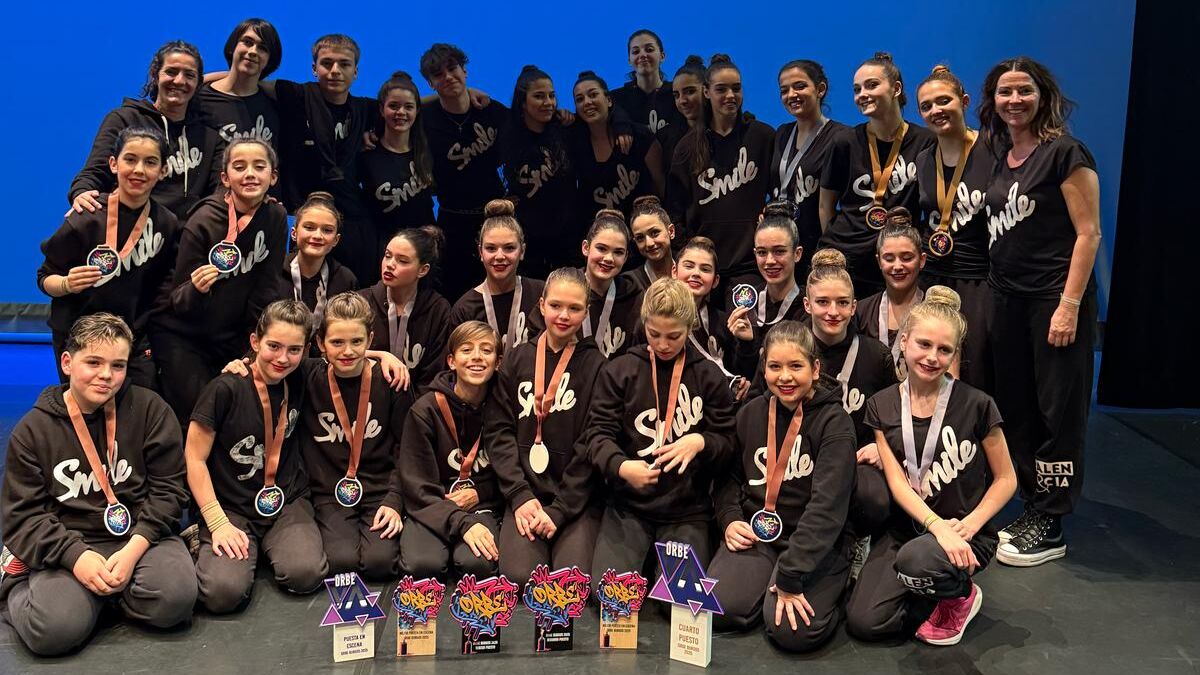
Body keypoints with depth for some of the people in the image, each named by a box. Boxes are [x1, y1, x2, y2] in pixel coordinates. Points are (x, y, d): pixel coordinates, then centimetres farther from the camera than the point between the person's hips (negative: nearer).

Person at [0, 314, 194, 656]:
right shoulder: (33, 430, 1)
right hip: (68, 545, 0)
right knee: (56, 630, -26)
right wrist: (75, 556, -18)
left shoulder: (149, 409, 0)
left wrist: (135, 547, -16)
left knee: (175, 598, -29)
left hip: (140, 535, 0)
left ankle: (105, 589, 2)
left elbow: (167, 488, -1)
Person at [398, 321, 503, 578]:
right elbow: (417, 485, -10)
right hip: (432, 508, 0)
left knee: (478, 563, -31)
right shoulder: (425, 410, -6)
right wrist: (462, 523, -24)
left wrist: (479, 494, -10)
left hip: (483, 506, 1)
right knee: (423, 564, -30)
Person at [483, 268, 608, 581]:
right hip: (525, 494, 1)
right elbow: (498, 431, 4)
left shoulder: (596, 366, 2)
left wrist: (559, 510, -10)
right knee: (519, 577, -21)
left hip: (577, 499, -1)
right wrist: (520, 496, -9)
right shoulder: (516, 361, 9)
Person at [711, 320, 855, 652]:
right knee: (718, 608, -22)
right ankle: (767, 590, 7)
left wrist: (791, 576, -24)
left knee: (793, 631, -26)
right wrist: (730, 519, -3)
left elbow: (827, 505, -19)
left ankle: (829, 592, 5)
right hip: (755, 534, 4)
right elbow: (730, 477, 19)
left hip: (816, 545, -3)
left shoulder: (834, 422, -10)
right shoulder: (749, 414, 7)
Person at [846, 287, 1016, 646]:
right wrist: (937, 525, -25)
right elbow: (896, 481, -7)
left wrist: (969, 525, -17)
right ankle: (941, 594, 13)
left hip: (966, 532, -3)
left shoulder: (975, 405, -9)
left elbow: (1006, 479, -1)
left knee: (917, 559, -37)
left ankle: (960, 596, -1)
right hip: (906, 528, 3)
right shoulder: (882, 405, 1)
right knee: (863, 621, -15)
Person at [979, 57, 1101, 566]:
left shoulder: (1065, 153, -8)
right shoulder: (1001, 157, 13)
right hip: (1007, 296, 8)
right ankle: (1031, 509, 21)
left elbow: (1088, 233, -12)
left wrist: (1069, 306, -18)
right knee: (1017, 408, 10)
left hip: (1055, 298, -7)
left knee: (1058, 412, -1)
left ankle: (1050, 528, 6)